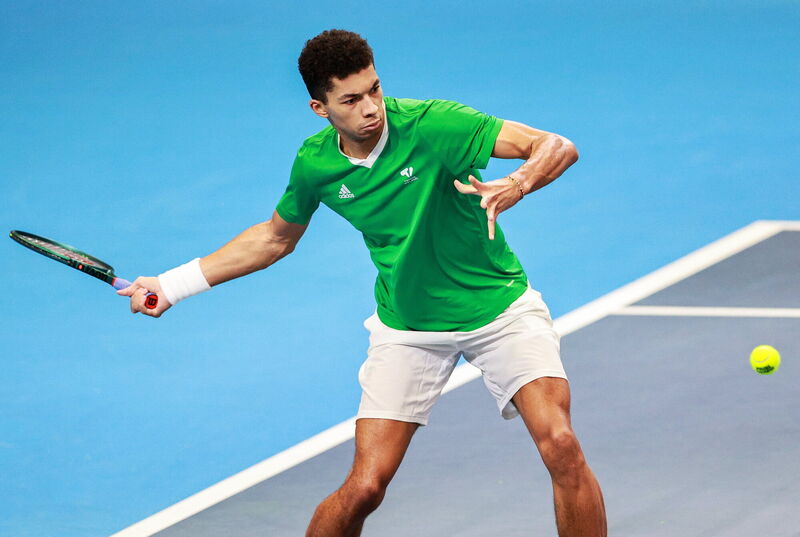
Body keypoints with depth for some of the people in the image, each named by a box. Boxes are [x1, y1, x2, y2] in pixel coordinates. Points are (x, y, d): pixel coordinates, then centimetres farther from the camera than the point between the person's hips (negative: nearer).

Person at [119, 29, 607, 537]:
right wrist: (173, 285, 11)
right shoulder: (315, 163, -9)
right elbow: (276, 237, 13)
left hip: (499, 307, -2)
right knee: (365, 487, -8)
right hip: (407, 329, 2)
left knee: (560, 445, -21)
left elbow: (558, 147, -25)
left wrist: (514, 186, -47)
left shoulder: (432, 124, -23)